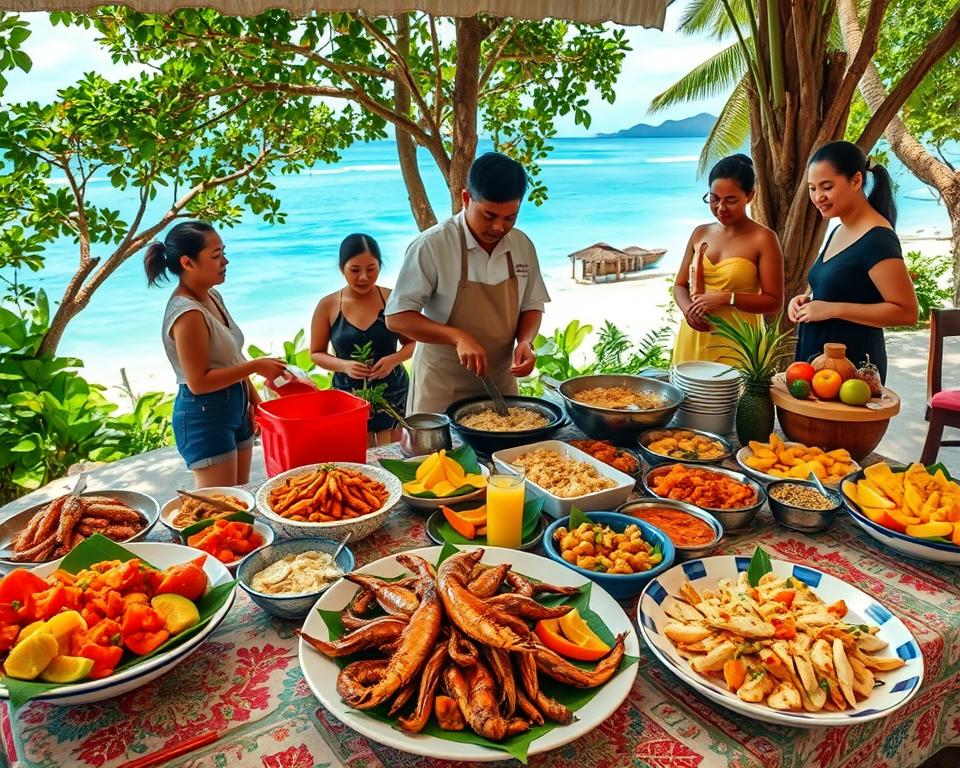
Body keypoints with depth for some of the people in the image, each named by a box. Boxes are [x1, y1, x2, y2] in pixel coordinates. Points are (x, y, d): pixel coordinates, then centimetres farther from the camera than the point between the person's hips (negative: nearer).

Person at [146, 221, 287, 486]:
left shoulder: (212, 297, 6)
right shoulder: (188, 313, -22)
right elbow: (198, 382, -23)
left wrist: (252, 396, 12)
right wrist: (256, 367, -20)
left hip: (234, 407, 9)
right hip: (203, 417, -9)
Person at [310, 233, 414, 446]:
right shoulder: (328, 306, -4)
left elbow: (410, 343, 5)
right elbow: (316, 353, 3)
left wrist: (394, 359, -15)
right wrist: (344, 365, -15)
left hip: (393, 393, 0)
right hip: (349, 395, 0)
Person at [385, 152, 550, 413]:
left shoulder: (522, 246, -1)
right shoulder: (432, 245, -17)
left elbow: (532, 306, 10)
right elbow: (397, 317, -17)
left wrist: (525, 341, -11)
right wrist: (459, 337, -28)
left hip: (502, 384, 5)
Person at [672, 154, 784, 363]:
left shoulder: (763, 239, -4)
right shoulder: (700, 233, 10)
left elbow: (774, 302, -7)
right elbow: (680, 285, 14)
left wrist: (726, 297, -18)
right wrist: (688, 309, -7)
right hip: (694, 337, 4)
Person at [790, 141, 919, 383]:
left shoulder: (878, 240, -14)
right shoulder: (838, 232, 12)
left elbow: (906, 312, -17)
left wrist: (833, 309, -21)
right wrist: (806, 299, 4)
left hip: (853, 363, -8)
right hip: (815, 355, 8)